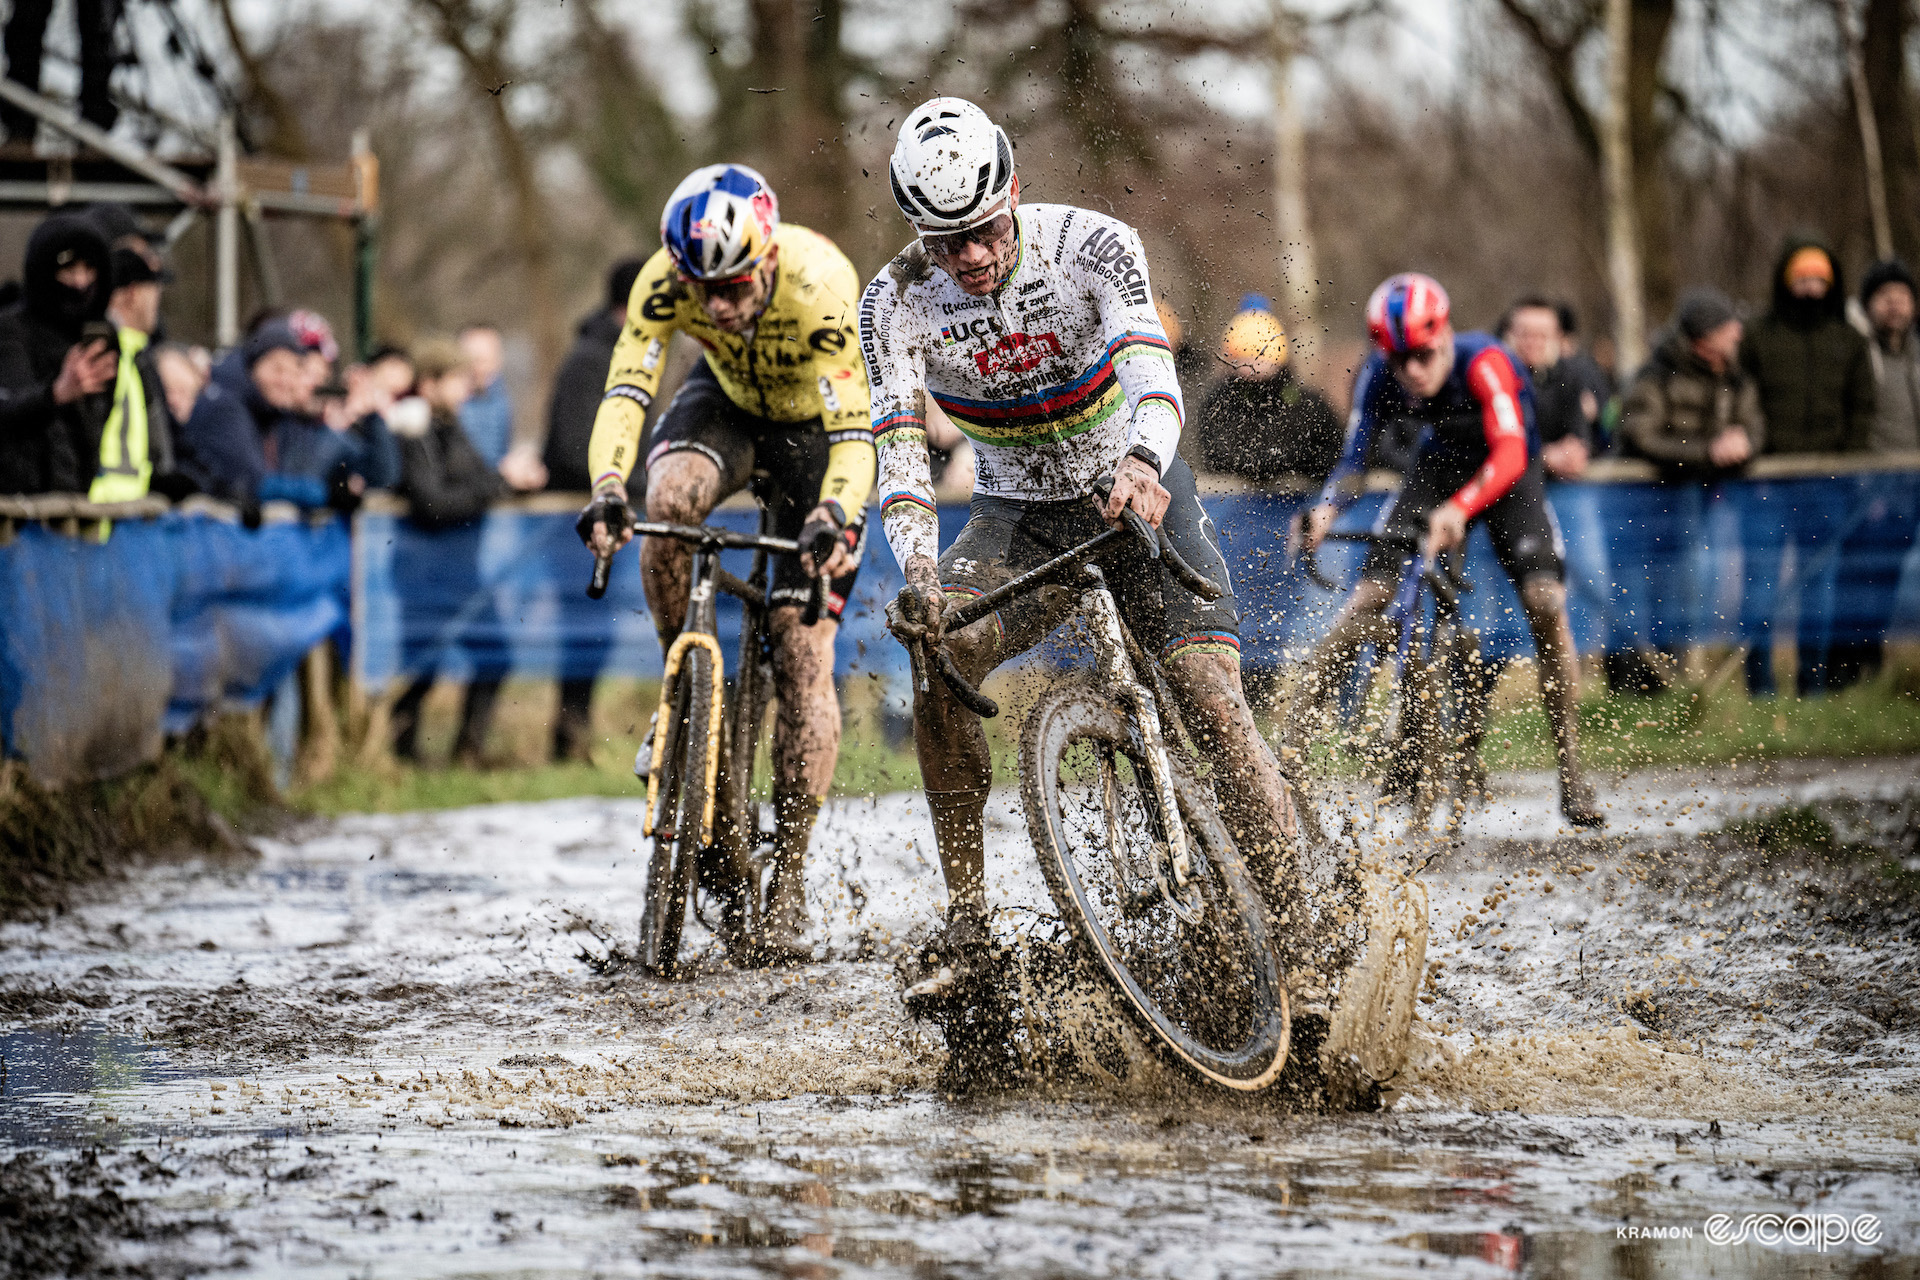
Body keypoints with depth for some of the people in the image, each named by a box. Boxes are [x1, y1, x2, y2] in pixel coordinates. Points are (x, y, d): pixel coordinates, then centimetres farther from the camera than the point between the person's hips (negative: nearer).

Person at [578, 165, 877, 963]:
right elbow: (625, 393, -34)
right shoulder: (667, 281, -29)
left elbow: (855, 436, -38)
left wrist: (835, 514, -57)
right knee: (671, 495, -34)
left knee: (804, 658, -11)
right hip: (728, 403, 3)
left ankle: (788, 876, -2)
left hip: (815, 429, -2)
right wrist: (606, 492, -52)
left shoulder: (820, 288, -37)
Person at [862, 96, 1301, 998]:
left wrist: (1143, 460, -57)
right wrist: (917, 570, -41)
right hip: (1017, 512, 2)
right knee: (938, 658, -26)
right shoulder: (897, 303, -14)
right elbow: (900, 448, -22)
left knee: (1210, 697, -21)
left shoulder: (1092, 246, -20)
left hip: (1137, 494, -2)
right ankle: (966, 922, -16)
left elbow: (1151, 367, -35)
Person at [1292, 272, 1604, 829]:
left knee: (1545, 603, -20)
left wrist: (1459, 509, -61)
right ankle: (1293, 736, -6)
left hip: (1505, 478, -3)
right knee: (1368, 596, -12)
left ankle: (1571, 776, -10)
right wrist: (1325, 509, -45)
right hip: (1439, 467, 3)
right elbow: (1355, 454, -23)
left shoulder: (1483, 363, -34)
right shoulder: (1380, 378, -22)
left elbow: (1509, 455, -44)